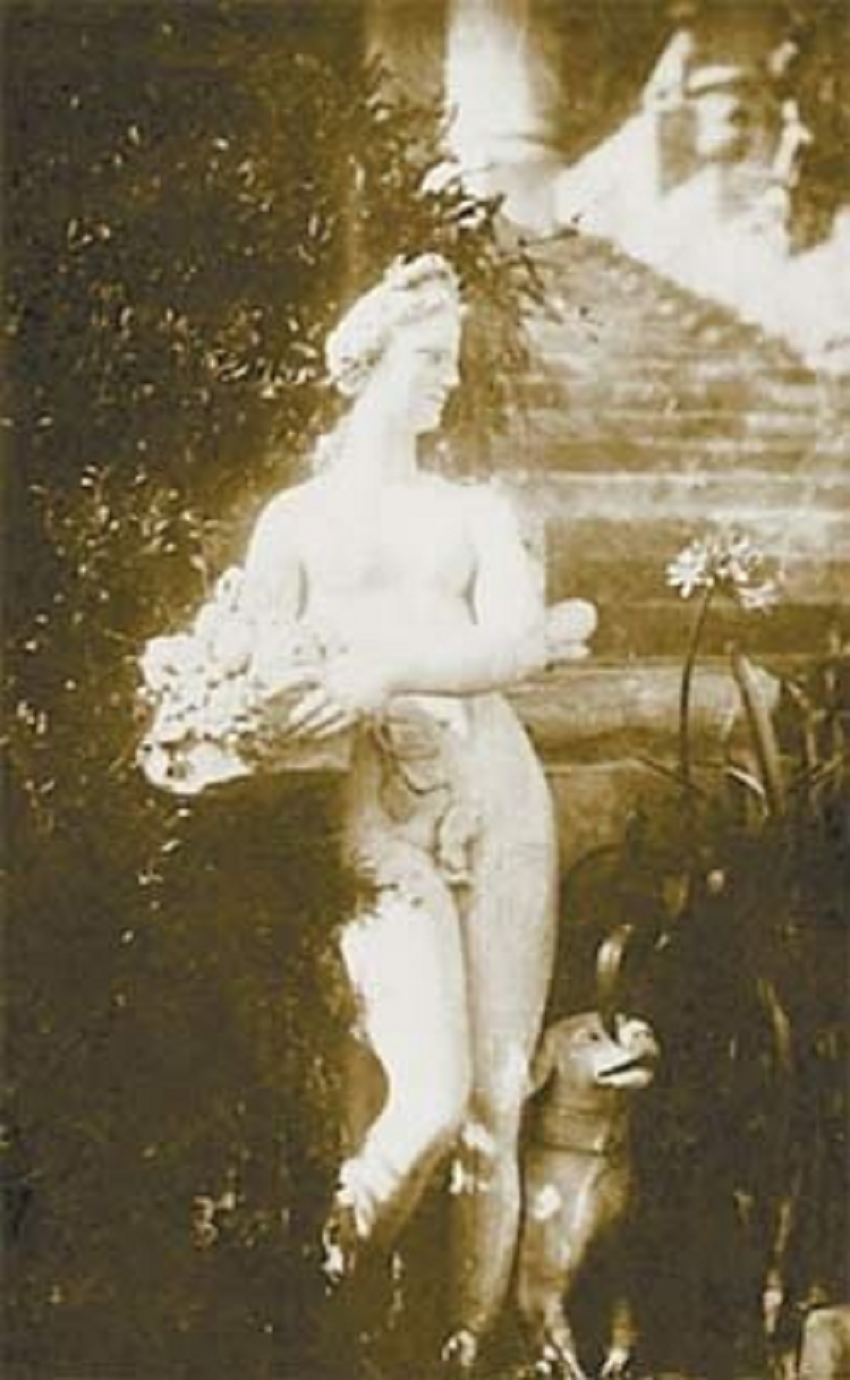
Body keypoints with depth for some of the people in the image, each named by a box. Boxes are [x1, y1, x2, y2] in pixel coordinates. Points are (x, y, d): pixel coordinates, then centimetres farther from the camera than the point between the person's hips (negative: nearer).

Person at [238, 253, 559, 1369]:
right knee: (433, 1100, -16)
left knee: (498, 1106, -1)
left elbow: (521, 643, -3)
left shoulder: (477, 512, 16)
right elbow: (265, 687, 2)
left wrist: (388, 668, -19)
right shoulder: (298, 518, 11)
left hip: (501, 798, 3)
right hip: (380, 809, -3)